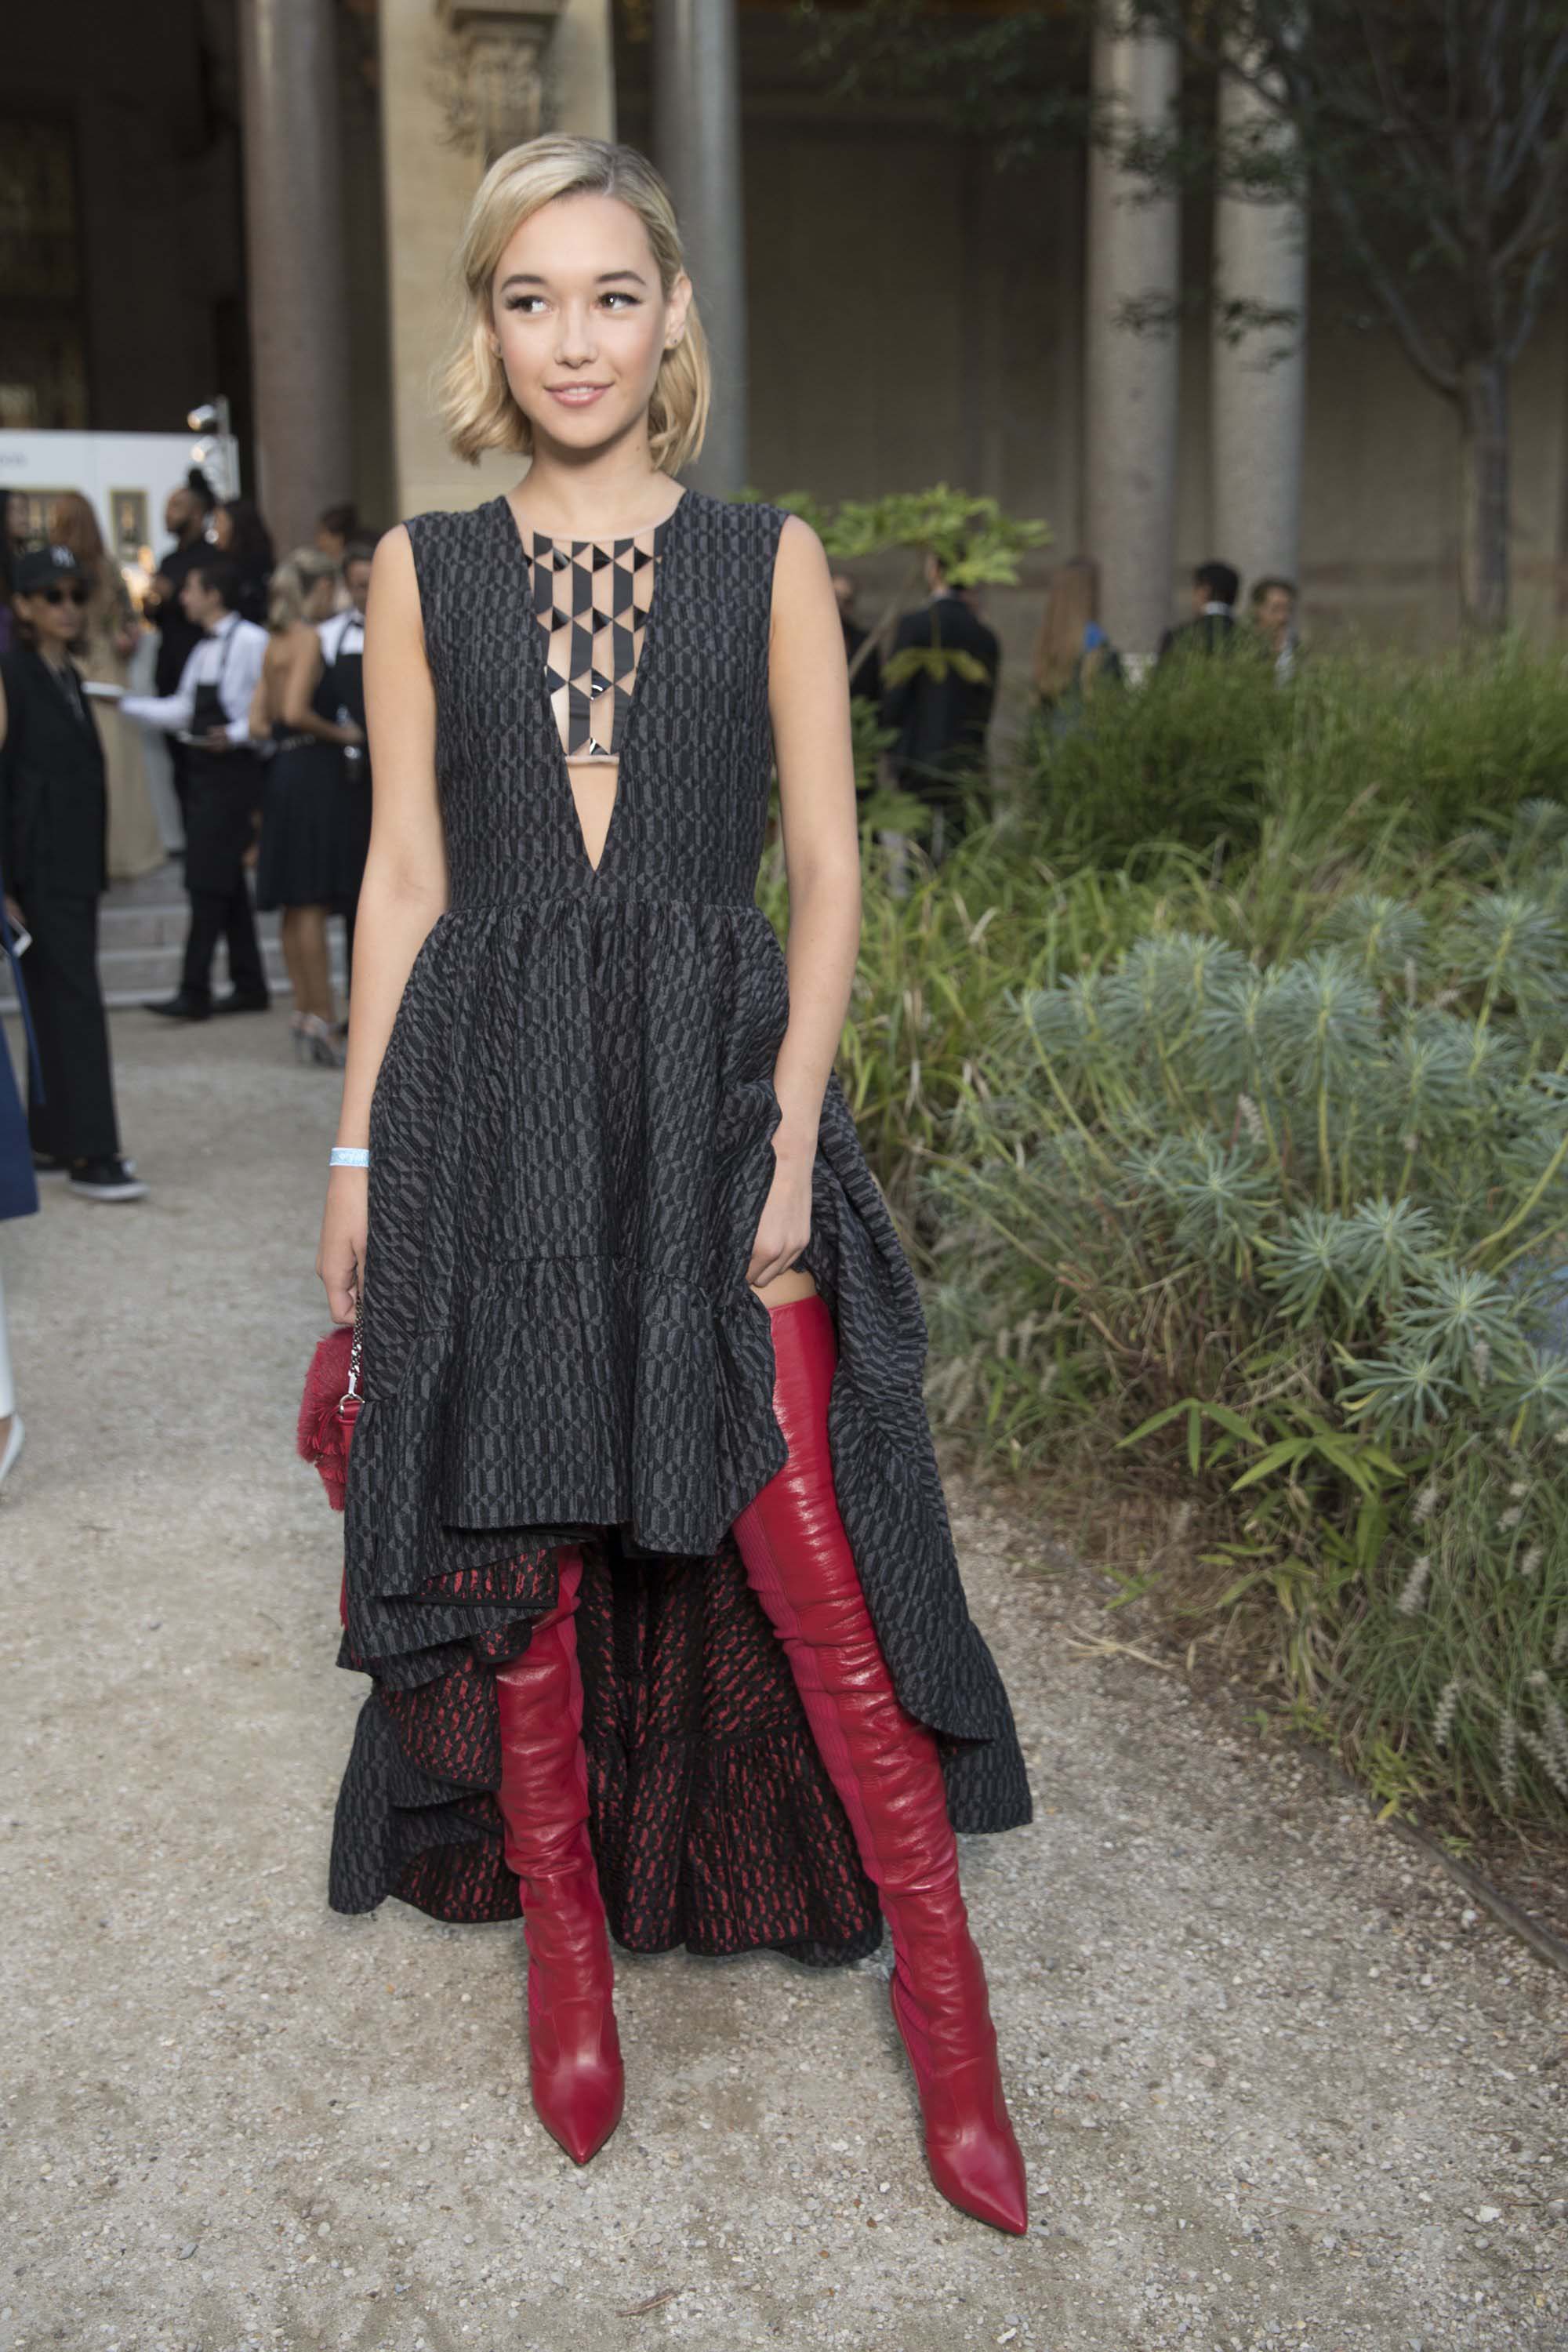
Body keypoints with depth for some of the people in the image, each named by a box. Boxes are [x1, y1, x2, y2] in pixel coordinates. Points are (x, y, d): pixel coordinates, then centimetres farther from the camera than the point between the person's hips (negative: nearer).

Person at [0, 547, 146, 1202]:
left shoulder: (69, 674, 15)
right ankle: (91, 1155, -6)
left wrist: (97, 864, 16)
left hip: (76, 867, 8)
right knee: (76, 1002, -9)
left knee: (55, 1003, 12)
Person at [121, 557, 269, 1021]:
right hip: (205, 769, 9)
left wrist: (237, 734, -23)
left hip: (233, 769, -9)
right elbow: (182, 711, 19)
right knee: (224, 881, 11)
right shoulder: (205, 648, 16)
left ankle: (194, 992, -4)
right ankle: (249, 986, 19)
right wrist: (125, 703, 15)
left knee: (207, 879, -9)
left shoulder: (250, 641, -12)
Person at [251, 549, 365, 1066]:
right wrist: (340, 733, -8)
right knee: (313, 903, -7)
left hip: (283, 772, 9)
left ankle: (305, 1010, 16)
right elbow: (295, 711, -21)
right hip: (313, 773, -9)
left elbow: (259, 722, 15)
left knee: (296, 906, 10)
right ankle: (320, 1019, -5)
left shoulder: (276, 643, 16)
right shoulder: (308, 639, -9)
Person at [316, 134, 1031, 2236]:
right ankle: (565, 1937, 30)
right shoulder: (424, 571, 8)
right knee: (519, 1545, 8)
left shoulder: (769, 559, 5)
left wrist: (789, 1131, -9)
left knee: (814, 1553, -5)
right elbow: (404, 874, 8)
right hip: (491, 1098, 2)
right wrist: (360, 1150, 4)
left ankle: (945, 2000, 10)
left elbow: (826, 867, 2)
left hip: (718, 1081, -1)